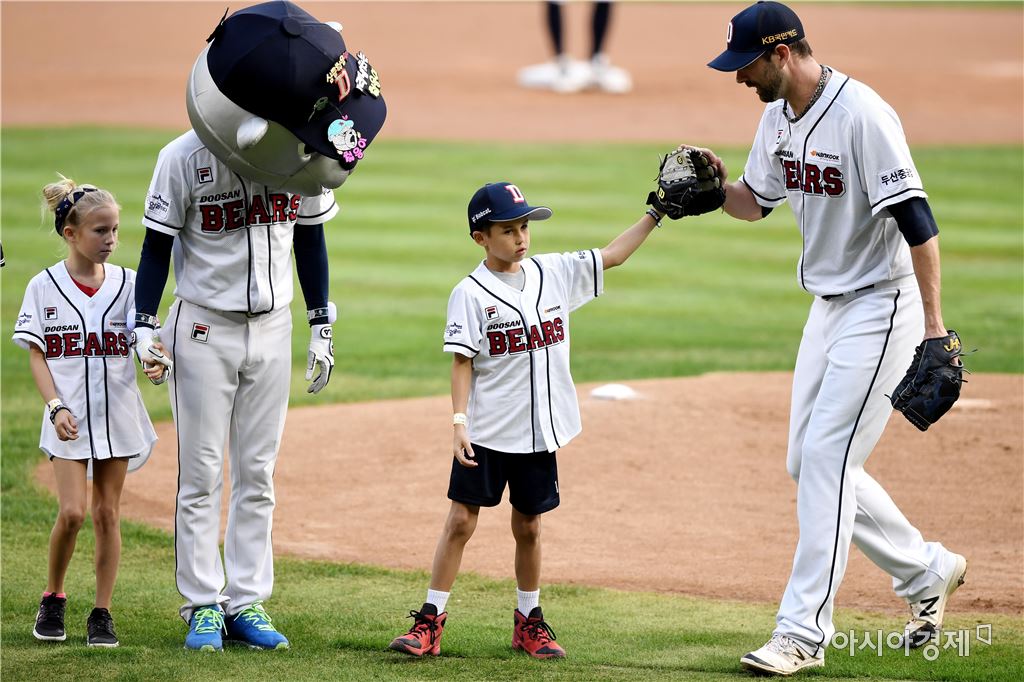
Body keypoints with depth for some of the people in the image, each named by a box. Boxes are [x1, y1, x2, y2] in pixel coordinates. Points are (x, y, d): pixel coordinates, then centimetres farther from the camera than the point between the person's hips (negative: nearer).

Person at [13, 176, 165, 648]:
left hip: (117, 412, 2)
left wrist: (157, 365, -20)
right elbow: (36, 354, -2)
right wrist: (56, 406, -14)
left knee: (107, 512, 4)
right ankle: (52, 599, 10)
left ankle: (102, 613, 12)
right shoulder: (44, 286, -2)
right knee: (72, 511, -12)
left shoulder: (127, 283, 4)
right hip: (69, 416, -2)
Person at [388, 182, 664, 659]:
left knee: (528, 526, 12)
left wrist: (656, 213, 2)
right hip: (485, 434, -4)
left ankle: (528, 621, 23)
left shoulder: (553, 273, 4)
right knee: (461, 520, -3)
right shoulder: (470, 294, -8)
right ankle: (430, 621, 1)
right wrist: (459, 422, -16)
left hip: (539, 432, 4)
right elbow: (462, 363, -9)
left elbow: (612, 256, 9)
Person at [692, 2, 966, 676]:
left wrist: (934, 325, -28)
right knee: (809, 462, 11)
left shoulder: (862, 114, -22)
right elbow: (756, 203, 20)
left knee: (826, 458, -13)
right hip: (829, 308, 9)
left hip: (883, 308, -9)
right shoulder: (780, 115, 5)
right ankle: (928, 569, 27)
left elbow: (915, 218, -25)